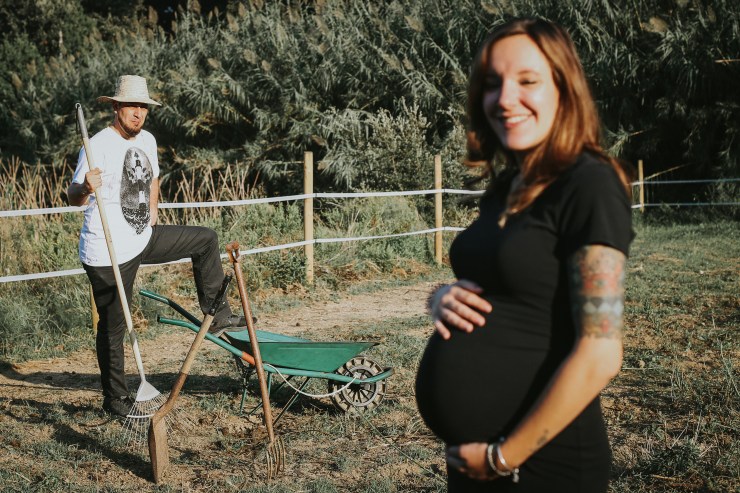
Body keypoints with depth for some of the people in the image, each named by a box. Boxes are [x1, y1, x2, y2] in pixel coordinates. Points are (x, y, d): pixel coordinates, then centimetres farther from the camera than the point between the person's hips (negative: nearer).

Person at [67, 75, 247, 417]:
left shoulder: (147, 140, 6)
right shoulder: (99, 146, -18)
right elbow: (73, 198, -23)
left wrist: (152, 211, 12)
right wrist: (86, 189, -45)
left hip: (143, 239, 8)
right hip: (108, 252, -8)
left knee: (206, 240, 11)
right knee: (113, 326, 2)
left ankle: (216, 315, 16)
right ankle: (115, 400, 17)